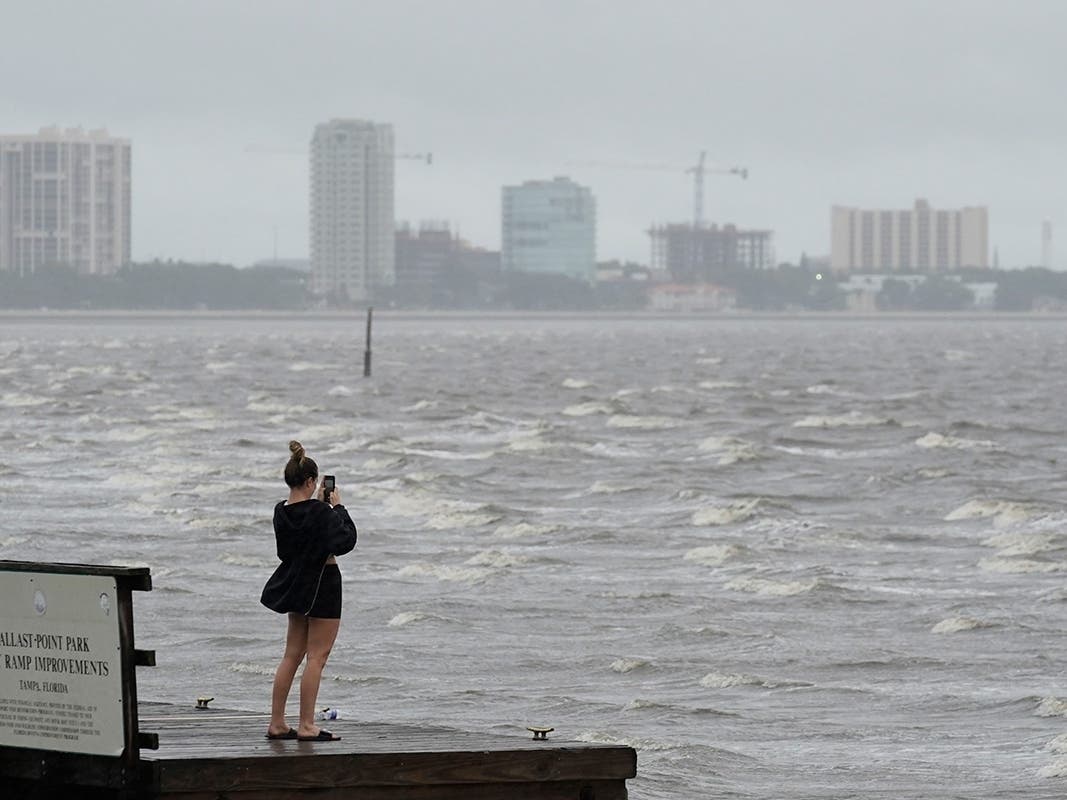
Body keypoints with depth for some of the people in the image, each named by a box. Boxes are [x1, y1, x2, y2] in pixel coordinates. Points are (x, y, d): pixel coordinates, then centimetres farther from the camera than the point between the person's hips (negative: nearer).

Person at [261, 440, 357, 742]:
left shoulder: (282, 512, 1)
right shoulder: (320, 513, -20)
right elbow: (345, 540, -18)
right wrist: (338, 507, -10)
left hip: (296, 586, 7)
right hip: (322, 583, -7)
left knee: (292, 655, 13)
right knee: (317, 655, -3)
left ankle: (277, 723, 13)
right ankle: (306, 726, -5)